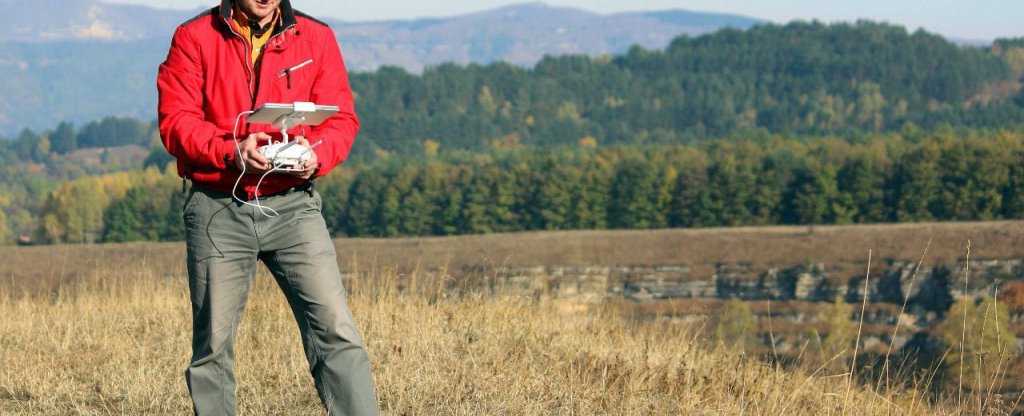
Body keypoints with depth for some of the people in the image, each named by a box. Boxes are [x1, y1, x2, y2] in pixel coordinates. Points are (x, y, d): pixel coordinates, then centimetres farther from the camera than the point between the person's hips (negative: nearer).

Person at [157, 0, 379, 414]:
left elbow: (341, 119, 4)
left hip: (293, 205, 1)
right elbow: (175, 121, -5)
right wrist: (232, 151, -21)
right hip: (217, 209, -1)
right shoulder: (193, 38, 2)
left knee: (336, 330, -11)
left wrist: (315, 154, -17)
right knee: (212, 344, 5)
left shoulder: (317, 38, 7)